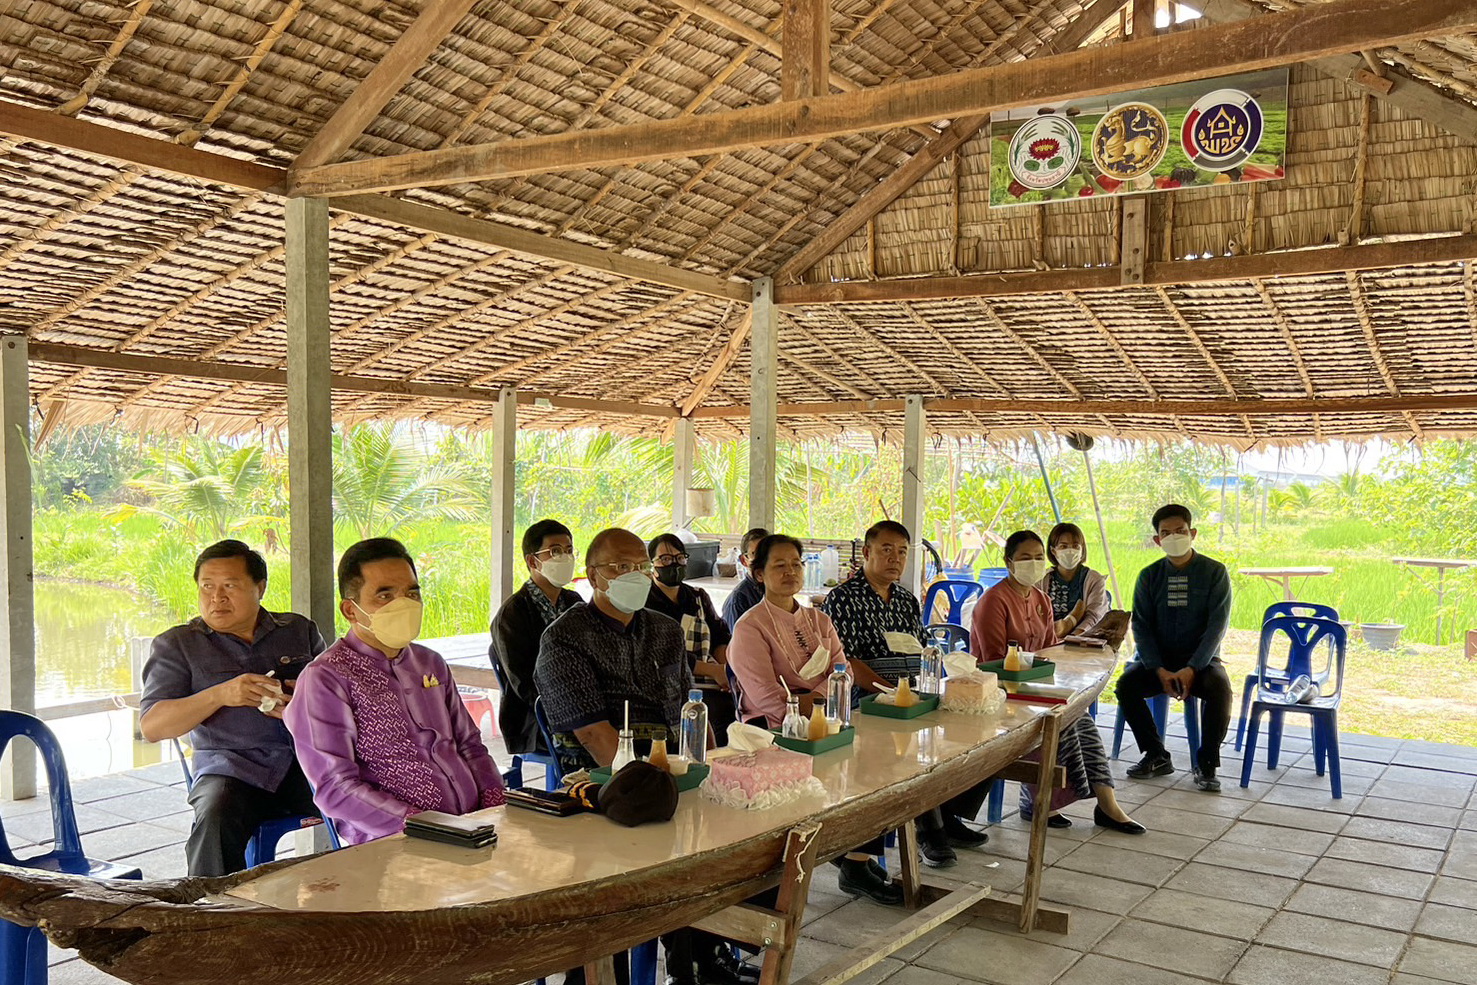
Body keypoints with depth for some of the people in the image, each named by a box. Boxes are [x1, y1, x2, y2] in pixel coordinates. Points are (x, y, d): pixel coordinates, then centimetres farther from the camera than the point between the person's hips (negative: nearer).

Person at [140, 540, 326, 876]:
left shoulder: (300, 630, 17)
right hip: (232, 768, -1)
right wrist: (220, 694, -15)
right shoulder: (177, 644, 11)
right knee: (215, 821, -34)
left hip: (309, 761, 2)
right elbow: (151, 727, 0)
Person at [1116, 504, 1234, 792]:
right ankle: (1157, 756, -8)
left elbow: (1217, 625, -10)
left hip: (1201, 658, -2)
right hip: (1158, 658, 2)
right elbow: (1141, 626, -2)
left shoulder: (1214, 572, -3)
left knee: (1219, 687, -33)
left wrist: (1191, 669, -21)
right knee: (1126, 684, -25)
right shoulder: (1149, 576, 2)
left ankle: (1207, 764, -16)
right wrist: (1160, 671, -17)